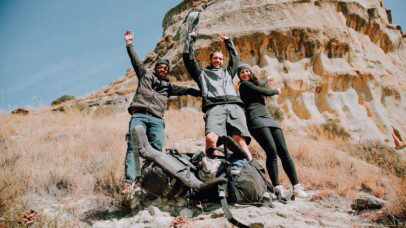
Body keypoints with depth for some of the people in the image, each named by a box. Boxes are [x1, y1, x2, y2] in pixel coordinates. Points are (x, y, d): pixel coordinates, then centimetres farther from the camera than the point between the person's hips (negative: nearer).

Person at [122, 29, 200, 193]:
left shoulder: (168, 86, 29)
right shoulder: (145, 75, 26)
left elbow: (186, 90, 27)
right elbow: (135, 61, 23)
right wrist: (129, 43, 21)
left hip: (157, 119, 2)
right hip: (139, 115, -2)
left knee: (156, 149, -15)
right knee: (133, 145, -20)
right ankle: (129, 181, -28)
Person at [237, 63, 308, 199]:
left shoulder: (253, 83, 30)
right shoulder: (244, 85, 4)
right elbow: (265, 92, -1)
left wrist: (266, 81, 64)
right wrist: (276, 91, 18)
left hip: (268, 119, 8)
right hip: (256, 119, -8)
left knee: (284, 152, -8)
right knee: (272, 151, -25)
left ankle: (297, 187, -11)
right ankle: (277, 188, -21)